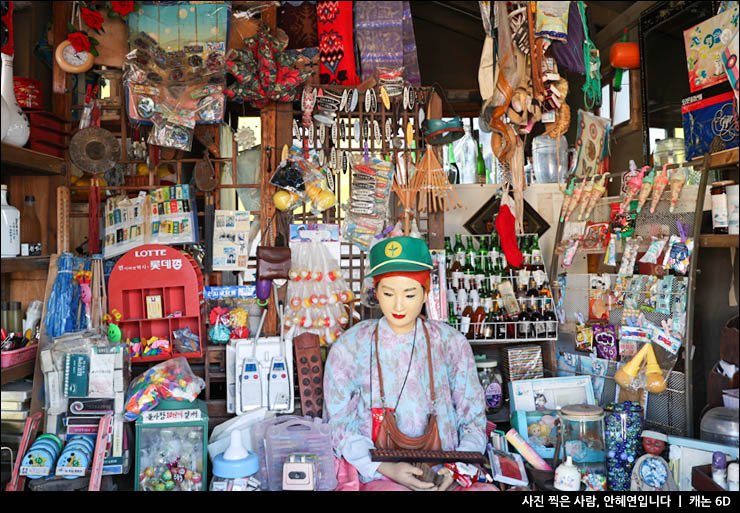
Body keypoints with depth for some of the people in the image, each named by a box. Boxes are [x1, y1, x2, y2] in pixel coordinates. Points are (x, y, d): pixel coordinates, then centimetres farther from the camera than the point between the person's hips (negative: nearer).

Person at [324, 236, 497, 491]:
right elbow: (339, 427, 2)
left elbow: (474, 419, 10)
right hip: (375, 476, -2)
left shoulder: (452, 344, 6)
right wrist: (386, 469, -11)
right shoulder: (349, 347, 1)